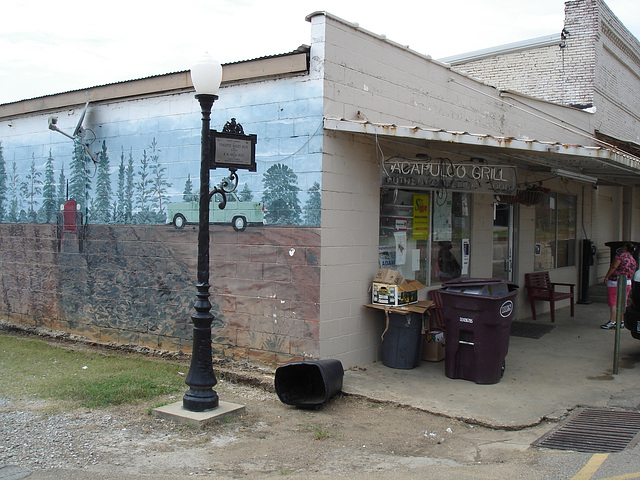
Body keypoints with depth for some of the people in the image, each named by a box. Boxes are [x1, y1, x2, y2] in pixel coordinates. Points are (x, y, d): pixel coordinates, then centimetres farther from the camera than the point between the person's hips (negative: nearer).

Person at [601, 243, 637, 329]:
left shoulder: (621, 255, -8)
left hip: (615, 283, -7)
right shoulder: (633, 260, 14)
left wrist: (606, 277, -12)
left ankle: (612, 321, -14)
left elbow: (613, 267, -16)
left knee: (613, 302, -7)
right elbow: (632, 275, 16)